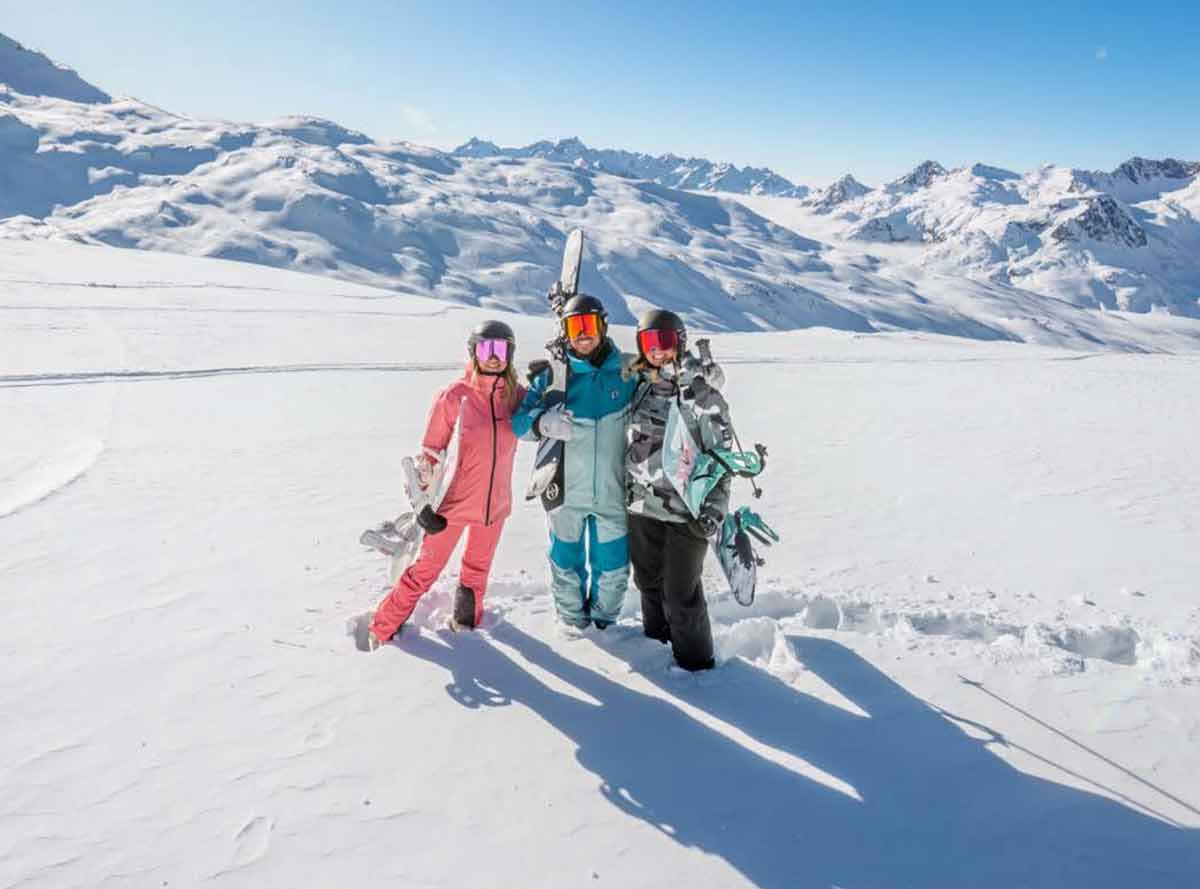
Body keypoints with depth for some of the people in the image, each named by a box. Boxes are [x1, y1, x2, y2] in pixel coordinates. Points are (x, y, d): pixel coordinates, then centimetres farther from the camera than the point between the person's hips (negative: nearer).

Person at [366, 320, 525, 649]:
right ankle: (382, 629, 24)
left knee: (478, 568, 23)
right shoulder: (454, 396, -15)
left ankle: (467, 619, 45)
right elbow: (429, 452, -7)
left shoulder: (516, 396, -5)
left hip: (495, 502, 4)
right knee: (425, 571, 7)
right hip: (455, 500, -3)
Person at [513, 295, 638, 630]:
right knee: (566, 564, 16)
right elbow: (520, 420, -6)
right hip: (565, 492, 0)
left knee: (612, 568, 14)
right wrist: (543, 423, -28)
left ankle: (603, 622, 39)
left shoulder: (628, 373, -3)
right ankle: (572, 622, 40)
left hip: (613, 493, 0)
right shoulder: (552, 374, -4)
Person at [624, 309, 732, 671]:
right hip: (642, 505, 6)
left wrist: (714, 508, -16)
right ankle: (655, 641, 41)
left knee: (681, 592, 2)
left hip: (687, 510, -5)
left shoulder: (701, 392, -11)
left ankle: (695, 661, 22)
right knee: (648, 581, 19)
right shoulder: (639, 386, 5)